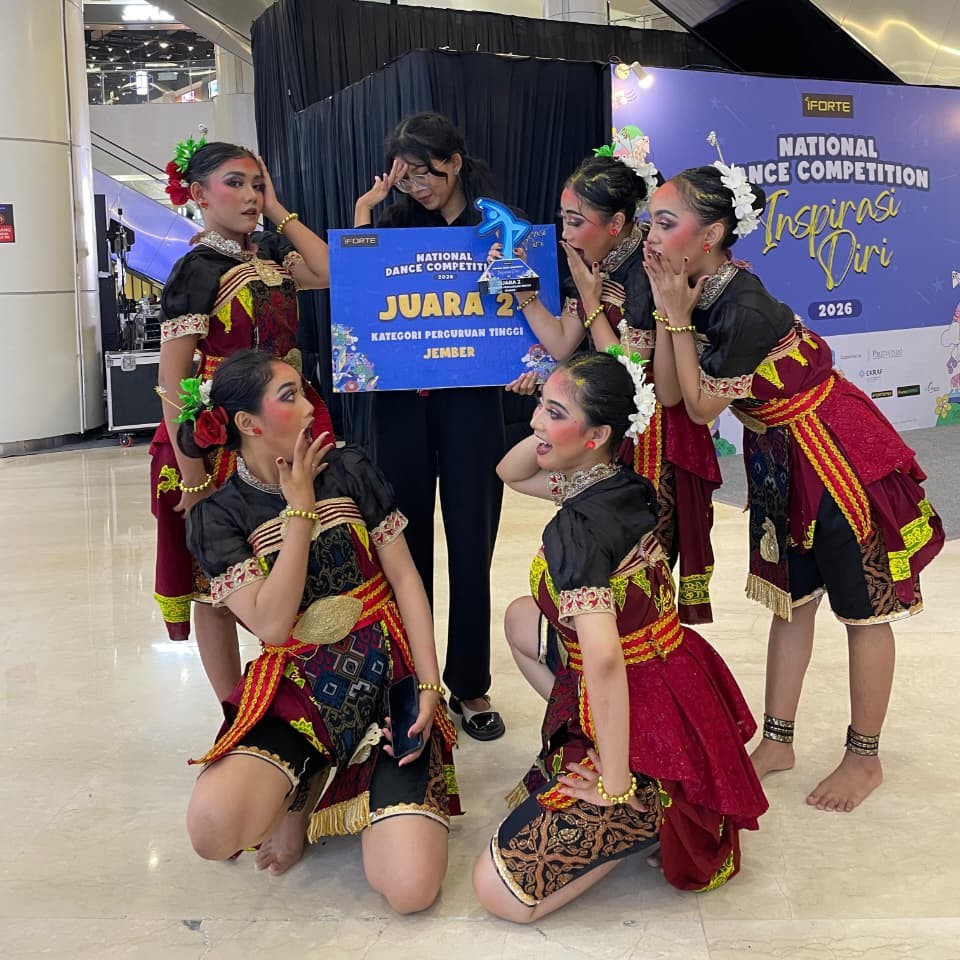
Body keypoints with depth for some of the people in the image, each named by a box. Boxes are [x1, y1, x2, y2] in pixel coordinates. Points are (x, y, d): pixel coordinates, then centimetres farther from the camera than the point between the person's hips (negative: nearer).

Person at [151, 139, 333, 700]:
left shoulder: (271, 255, 9)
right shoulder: (197, 272, -12)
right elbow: (172, 385, -16)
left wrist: (279, 212, -1)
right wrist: (192, 479, -19)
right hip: (223, 445, -6)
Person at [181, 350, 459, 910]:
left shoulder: (350, 472, 3)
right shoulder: (218, 517, -1)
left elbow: (405, 578, 3)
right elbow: (272, 624, -13)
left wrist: (429, 686, -7)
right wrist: (301, 507, -11)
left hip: (386, 678, 1)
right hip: (296, 690, 0)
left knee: (411, 890, -17)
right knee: (213, 828, -31)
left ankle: (348, 790, 13)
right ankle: (303, 787, 3)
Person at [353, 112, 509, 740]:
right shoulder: (394, 223, 6)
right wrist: (363, 217, -7)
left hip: (471, 400, -1)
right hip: (402, 400, 1)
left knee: (471, 544, 2)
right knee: (406, 539, 6)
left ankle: (471, 684, 17)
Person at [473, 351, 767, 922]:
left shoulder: (577, 526, -25)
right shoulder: (624, 485, 1)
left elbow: (602, 658, -37)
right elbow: (510, 472, 17)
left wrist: (615, 786, -27)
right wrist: (556, 425, -2)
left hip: (642, 722, -9)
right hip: (679, 683, 9)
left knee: (499, 892, -4)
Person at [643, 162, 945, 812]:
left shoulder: (745, 308, -29)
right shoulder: (700, 293, -3)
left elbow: (702, 408, -20)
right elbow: (669, 392, -6)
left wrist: (678, 317, -21)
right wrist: (666, 310, -13)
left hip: (840, 459, -9)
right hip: (780, 461, 9)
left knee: (862, 607, 6)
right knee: (791, 598, 16)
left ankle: (865, 758, 21)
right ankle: (778, 742, 29)